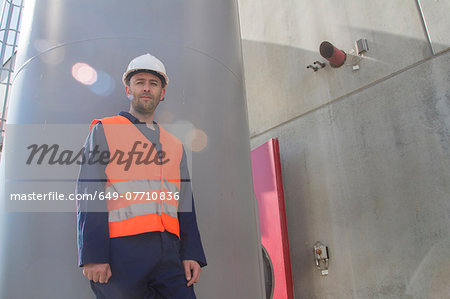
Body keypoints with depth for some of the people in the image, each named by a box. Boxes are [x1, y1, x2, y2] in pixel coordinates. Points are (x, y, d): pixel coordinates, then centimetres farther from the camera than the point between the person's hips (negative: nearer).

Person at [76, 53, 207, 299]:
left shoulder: (175, 145, 19)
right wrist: (93, 255, -11)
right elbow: (89, 195, -2)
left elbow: (184, 204, 14)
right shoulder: (104, 131, 8)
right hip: (121, 250, -3)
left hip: (168, 253, 4)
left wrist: (191, 253, 3)